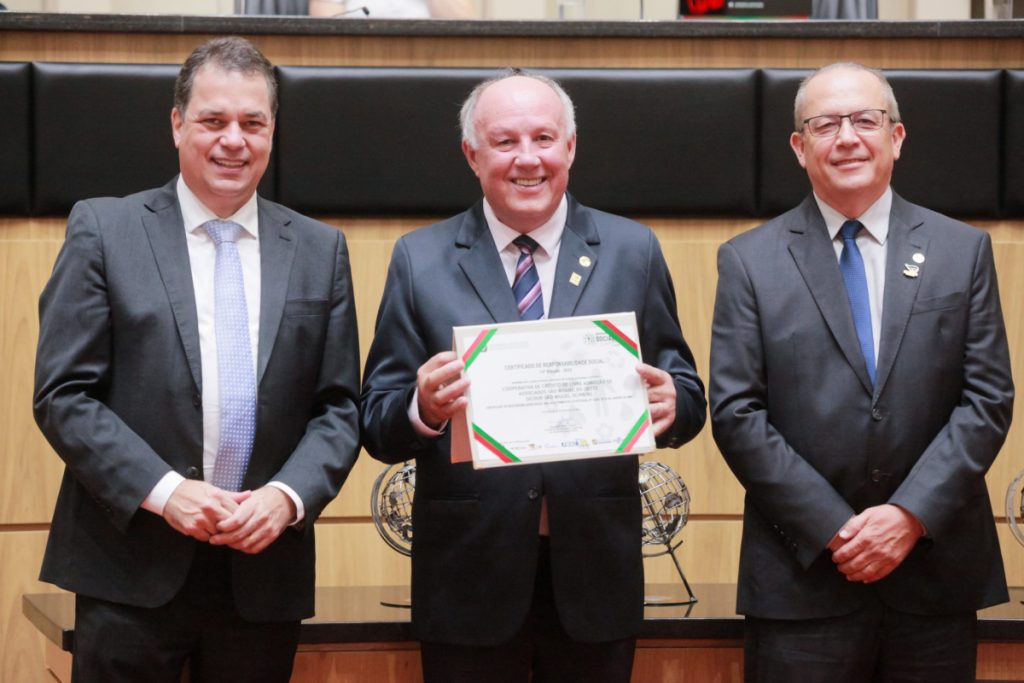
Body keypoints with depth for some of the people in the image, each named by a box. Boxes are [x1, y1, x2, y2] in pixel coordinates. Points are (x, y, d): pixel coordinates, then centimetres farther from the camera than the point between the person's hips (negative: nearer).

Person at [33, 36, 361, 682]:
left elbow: (339, 407, 7)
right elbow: (63, 394, -4)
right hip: (132, 573, -2)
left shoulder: (320, 250, 9)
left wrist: (287, 496, -10)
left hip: (265, 569, 2)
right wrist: (163, 490, -14)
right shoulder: (103, 230, 1)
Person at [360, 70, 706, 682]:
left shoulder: (632, 251, 5)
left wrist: (672, 406, -17)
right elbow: (379, 425, 0)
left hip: (595, 574, 1)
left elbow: (687, 395, 5)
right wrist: (422, 409, -22)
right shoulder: (420, 259, 2)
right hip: (468, 577, -1)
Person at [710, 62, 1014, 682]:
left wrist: (910, 514, -11)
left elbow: (988, 398, 1)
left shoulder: (963, 250, 7)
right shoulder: (749, 261, 3)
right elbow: (736, 414, -3)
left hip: (936, 574, 1)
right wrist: (835, 529, -11)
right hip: (802, 580, -1)